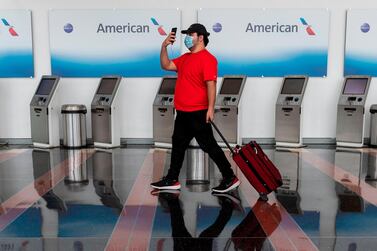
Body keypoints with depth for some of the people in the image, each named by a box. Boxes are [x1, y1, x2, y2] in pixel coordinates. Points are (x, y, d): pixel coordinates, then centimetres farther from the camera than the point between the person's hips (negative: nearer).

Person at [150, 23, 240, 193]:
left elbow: (211, 84, -20)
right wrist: (164, 47, 7)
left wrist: (210, 108, -26)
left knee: (209, 146, -3)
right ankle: (172, 179, 27)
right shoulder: (185, 58, 16)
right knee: (178, 145, 15)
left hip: (198, 113, -9)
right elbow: (166, 65, 19)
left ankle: (230, 178, 9)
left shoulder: (207, 58, -12)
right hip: (182, 112, 9)